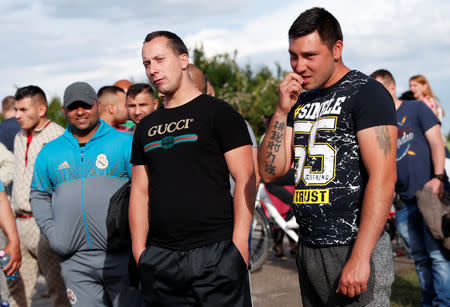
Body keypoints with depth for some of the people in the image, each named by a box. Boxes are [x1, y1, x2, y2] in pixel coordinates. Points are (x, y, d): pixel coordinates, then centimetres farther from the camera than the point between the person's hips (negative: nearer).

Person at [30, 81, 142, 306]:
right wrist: (51, 232, 7)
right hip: (75, 262, 3)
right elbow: (39, 195, 21)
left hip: (120, 256, -3)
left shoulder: (124, 142, 3)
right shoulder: (50, 152, 15)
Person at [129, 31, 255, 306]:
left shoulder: (218, 112, 1)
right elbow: (140, 191, 17)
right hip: (160, 259, 5)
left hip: (215, 251, -5)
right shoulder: (146, 127, 17)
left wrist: (239, 242, -14)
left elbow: (245, 180, -6)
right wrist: (140, 251, 8)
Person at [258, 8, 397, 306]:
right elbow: (270, 172, 9)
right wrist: (283, 111, -2)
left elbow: (383, 179, -17)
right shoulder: (301, 101, 14)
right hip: (308, 249, 7)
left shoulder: (367, 93, -9)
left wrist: (359, 258, -22)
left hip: (355, 249, -7)